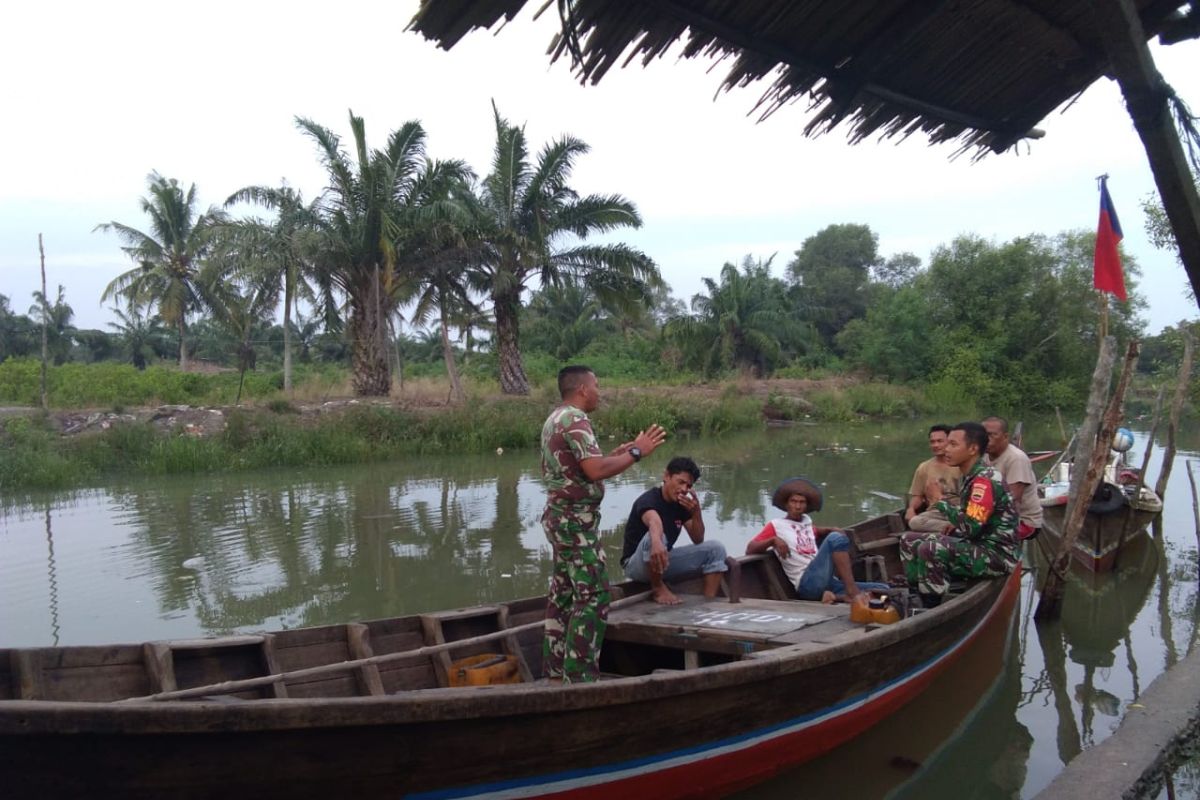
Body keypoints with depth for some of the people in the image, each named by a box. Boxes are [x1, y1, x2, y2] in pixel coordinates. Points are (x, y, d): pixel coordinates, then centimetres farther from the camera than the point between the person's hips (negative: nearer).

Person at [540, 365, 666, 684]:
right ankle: (580, 675, -6)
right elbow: (595, 471, -27)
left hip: (560, 516, 10)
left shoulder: (555, 419, 15)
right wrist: (636, 453, -17)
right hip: (577, 519, -10)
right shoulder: (576, 421, -17)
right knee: (593, 595, -7)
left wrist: (614, 454, 16)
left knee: (563, 592, 14)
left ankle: (555, 667, 20)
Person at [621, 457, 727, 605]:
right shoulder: (648, 500, -23)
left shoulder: (681, 504, 1)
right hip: (636, 564, -7)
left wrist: (696, 512, -18)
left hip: (665, 560, 7)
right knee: (654, 537, -39)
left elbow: (698, 540, 0)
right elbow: (653, 522, -48)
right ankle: (658, 588, -14)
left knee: (715, 548, -6)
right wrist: (656, 543, -70)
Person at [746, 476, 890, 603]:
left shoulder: (806, 520, 27)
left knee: (883, 589, -5)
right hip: (808, 583, -7)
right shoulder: (776, 525, 10)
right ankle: (852, 592, -29)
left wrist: (831, 531, 26)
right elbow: (750, 550, 3)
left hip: (829, 583, 7)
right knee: (836, 538, -25)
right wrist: (774, 539, -14)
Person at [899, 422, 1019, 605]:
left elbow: (970, 527, -26)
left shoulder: (985, 479, -19)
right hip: (978, 547, 10)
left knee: (931, 549, -31)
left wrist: (939, 500, -16)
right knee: (908, 540, 10)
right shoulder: (972, 476, 10)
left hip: (997, 555, -10)